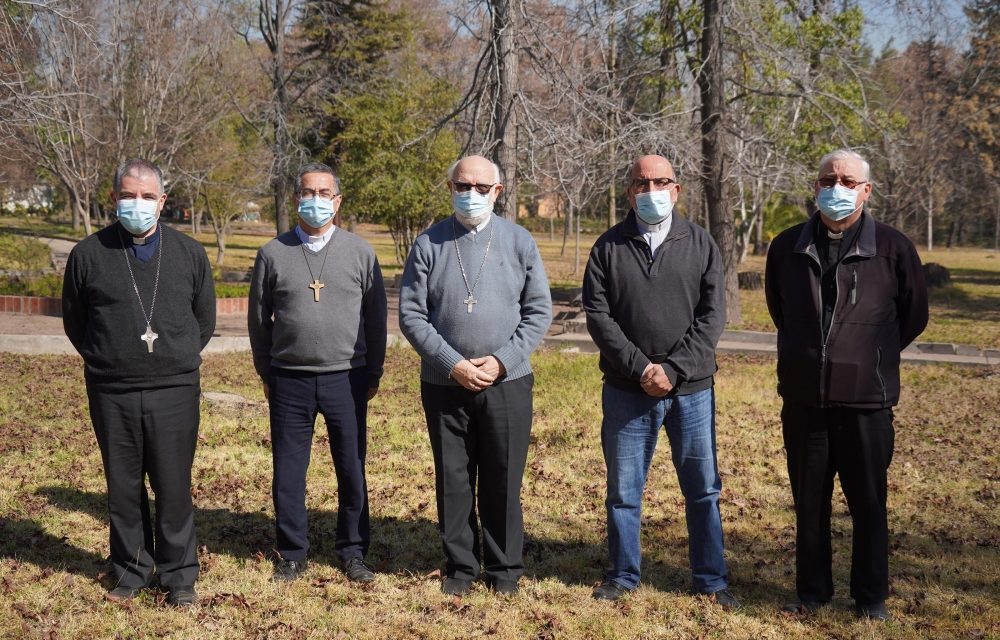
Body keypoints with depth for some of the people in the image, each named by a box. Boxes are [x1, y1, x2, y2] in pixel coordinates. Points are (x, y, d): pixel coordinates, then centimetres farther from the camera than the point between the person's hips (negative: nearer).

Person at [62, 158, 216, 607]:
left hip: (175, 390, 0)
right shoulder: (89, 254, 1)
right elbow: (74, 321, 12)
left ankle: (179, 576, 15)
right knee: (123, 487, 9)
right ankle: (131, 570, 24)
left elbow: (205, 320, 14)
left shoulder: (189, 254, 4)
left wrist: (178, 361, 11)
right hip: (111, 394, 0)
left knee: (174, 488, 3)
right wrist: (105, 360, 9)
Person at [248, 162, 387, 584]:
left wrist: (373, 374, 6)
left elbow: (376, 317, 7)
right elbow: (258, 319, 10)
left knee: (352, 469, 6)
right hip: (289, 380, 0)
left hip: (347, 379, 0)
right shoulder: (273, 254, 3)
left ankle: (353, 553, 19)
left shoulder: (360, 252, 3)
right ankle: (293, 554, 20)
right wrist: (266, 375, 10)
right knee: (288, 472, 6)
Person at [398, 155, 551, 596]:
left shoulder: (519, 241, 3)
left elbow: (539, 311, 3)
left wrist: (502, 360, -9)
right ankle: (460, 565, 21)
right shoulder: (428, 244, 1)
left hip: (508, 382, 0)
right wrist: (452, 364, -11)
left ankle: (505, 568, 19)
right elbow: (411, 315, -1)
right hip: (444, 384, 0)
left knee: (503, 481, 6)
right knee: (453, 480, 8)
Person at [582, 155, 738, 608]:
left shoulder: (700, 243, 3)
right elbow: (598, 315, -5)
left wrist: (673, 370, -13)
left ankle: (710, 578, 20)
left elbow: (712, 315, -3)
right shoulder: (609, 247, 2)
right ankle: (624, 574, 23)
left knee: (703, 487, 7)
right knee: (623, 489, 9)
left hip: (692, 389, 0)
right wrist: (641, 368, -14)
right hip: (627, 390, 0)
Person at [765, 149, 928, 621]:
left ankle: (871, 595, 21)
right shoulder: (788, 247, 3)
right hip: (802, 399, 3)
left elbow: (913, 316, 8)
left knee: (868, 503, 7)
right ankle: (812, 590, 26)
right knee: (809, 502, 12)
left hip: (866, 399, -2)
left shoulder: (892, 248, -5)